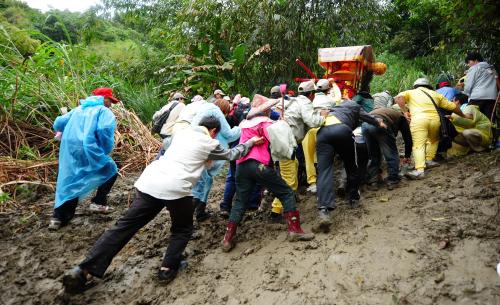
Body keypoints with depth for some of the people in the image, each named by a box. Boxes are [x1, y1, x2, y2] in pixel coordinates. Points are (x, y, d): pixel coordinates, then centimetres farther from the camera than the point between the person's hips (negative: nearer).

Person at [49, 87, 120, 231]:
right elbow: (104, 130, -19)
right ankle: (98, 203, 13)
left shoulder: (78, 109, 22)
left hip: (68, 150, 7)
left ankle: (58, 217, 13)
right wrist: (107, 150, -5)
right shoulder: (104, 111, 0)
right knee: (111, 170, 15)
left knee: (69, 182, 16)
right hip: (87, 150, -6)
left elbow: (58, 123, 21)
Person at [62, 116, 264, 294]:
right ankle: (168, 269, 15)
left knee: (124, 226, 7)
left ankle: (84, 269, 4)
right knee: (182, 229, 22)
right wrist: (250, 142, 42)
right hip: (176, 188, -5)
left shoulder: (181, 133, 24)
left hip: (149, 181, 5)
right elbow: (231, 155, 27)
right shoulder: (210, 143, 11)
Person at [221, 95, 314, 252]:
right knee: (287, 193, 6)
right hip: (260, 164, -6)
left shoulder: (244, 123, 20)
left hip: (241, 165, 6)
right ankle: (294, 230, 2)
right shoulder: (264, 122, 1)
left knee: (240, 201, 13)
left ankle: (227, 239, 9)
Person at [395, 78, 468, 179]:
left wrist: (405, 112, 2)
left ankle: (419, 170, -25)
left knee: (418, 145, -10)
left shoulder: (410, 92, 25)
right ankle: (429, 160, 21)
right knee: (434, 140, 29)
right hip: (435, 118, 3)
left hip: (418, 119, -3)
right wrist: (464, 116, 42)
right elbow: (452, 107, 30)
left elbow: (399, 98, 1)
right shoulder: (435, 94, 31)